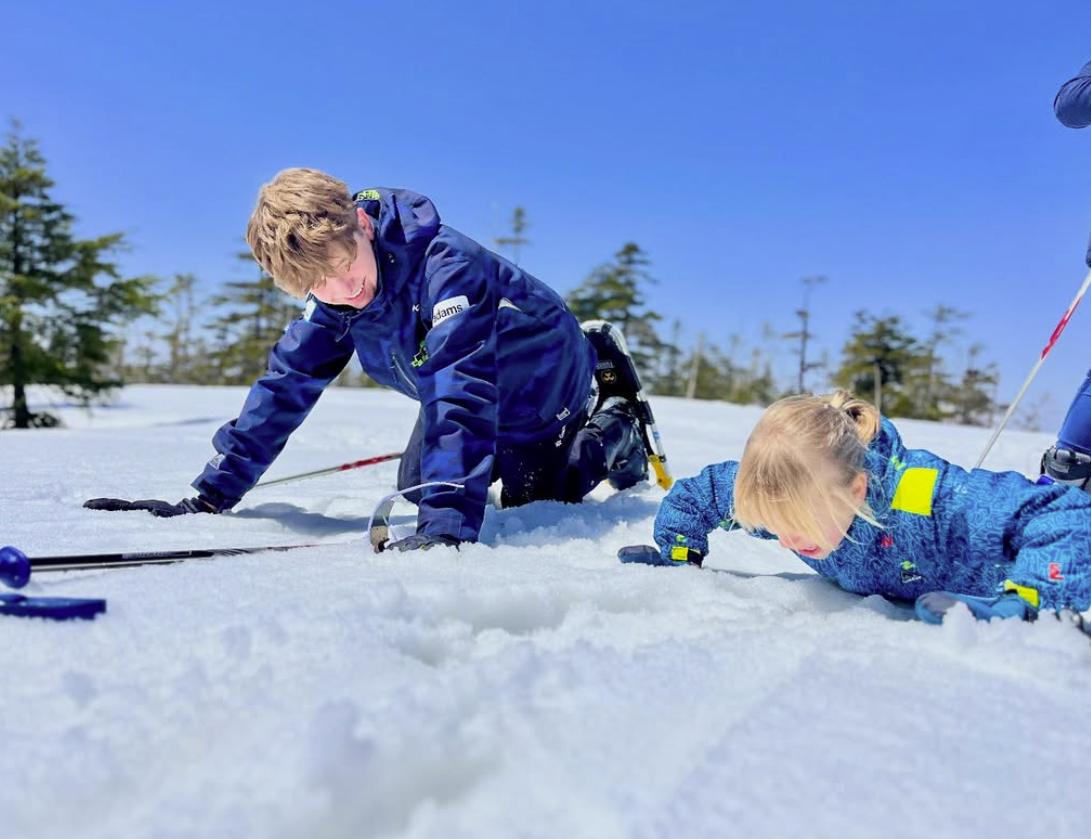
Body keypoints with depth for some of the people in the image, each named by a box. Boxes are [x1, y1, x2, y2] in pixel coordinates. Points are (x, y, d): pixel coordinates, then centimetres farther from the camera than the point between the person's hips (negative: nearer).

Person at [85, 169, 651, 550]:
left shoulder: (445, 266, -40)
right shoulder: (334, 296, -17)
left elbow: (461, 390, -49)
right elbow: (285, 385, -12)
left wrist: (446, 524, -58)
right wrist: (208, 496, -14)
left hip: (538, 379, -7)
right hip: (464, 377, 7)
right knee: (415, 485, 20)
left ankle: (613, 426, 28)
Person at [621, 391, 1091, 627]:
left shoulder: (932, 498, -48)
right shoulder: (781, 488, -32)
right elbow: (694, 493, -16)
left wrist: (1016, 604, -54)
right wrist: (677, 555, -22)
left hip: (979, 585, -4)